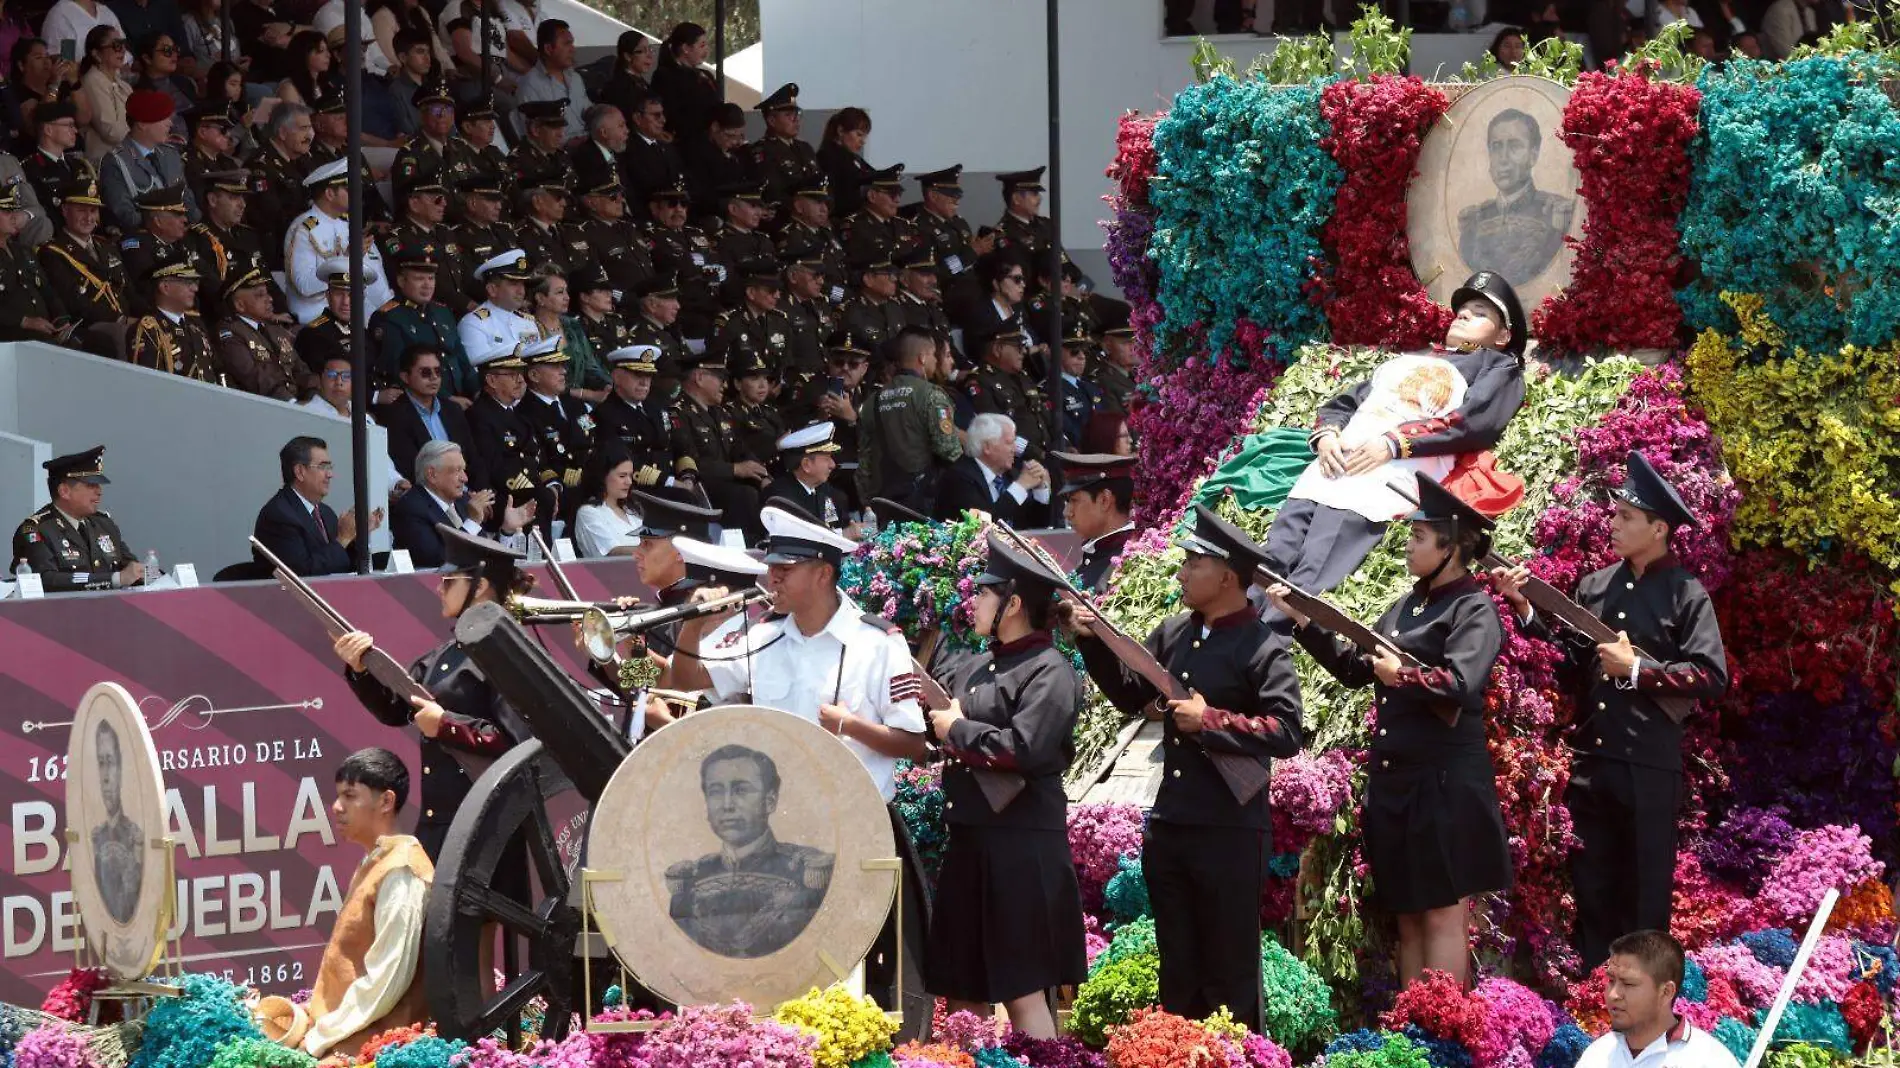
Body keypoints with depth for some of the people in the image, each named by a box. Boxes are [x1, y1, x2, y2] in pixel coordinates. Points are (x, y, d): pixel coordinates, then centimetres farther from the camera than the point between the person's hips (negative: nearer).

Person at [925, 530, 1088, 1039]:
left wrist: (956, 729, -11)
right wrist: (939, 722, -1)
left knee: (1022, 992, -5)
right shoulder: (978, 667, 16)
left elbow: (1024, 749, -22)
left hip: (1021, 850, -9)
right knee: (963, 993, 11)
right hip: (968, 843, 9)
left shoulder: (1049, 672, -10)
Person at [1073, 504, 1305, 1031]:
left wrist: (1210, 722, -20)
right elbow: (1130, 694, 19)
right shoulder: (1174, 632, 8)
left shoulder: (1263, 649, -13)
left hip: (1230, 834, -7)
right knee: (1177, 970, 15)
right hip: (1169, 826, 7)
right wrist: (1094, 642, 6)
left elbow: (1287, 733, -21)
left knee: (1230, 970, 2)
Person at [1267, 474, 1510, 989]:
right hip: (1393, 777, 8)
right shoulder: (1405, 608, 18)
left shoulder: (1474, 610, -7)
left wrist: (1403, 676, -24)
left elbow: (1463, 682, -22)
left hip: (1445, 783, -8)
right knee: (1407, 916, 9)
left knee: (1442, 913, -7)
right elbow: (1354, 667, 21)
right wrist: (1302, 621, 16)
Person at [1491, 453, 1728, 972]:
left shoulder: (1685, 594, -4)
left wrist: (1638, 669, -14)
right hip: (1590, 758, 5)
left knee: (1645, 891, 2)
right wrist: (1525, 610, 1)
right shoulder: (1593, 586, 11)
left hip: (1648, 766, -5)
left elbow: (1712, 675, -11)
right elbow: (1569, 662, 10)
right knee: (1591, 887, 10)